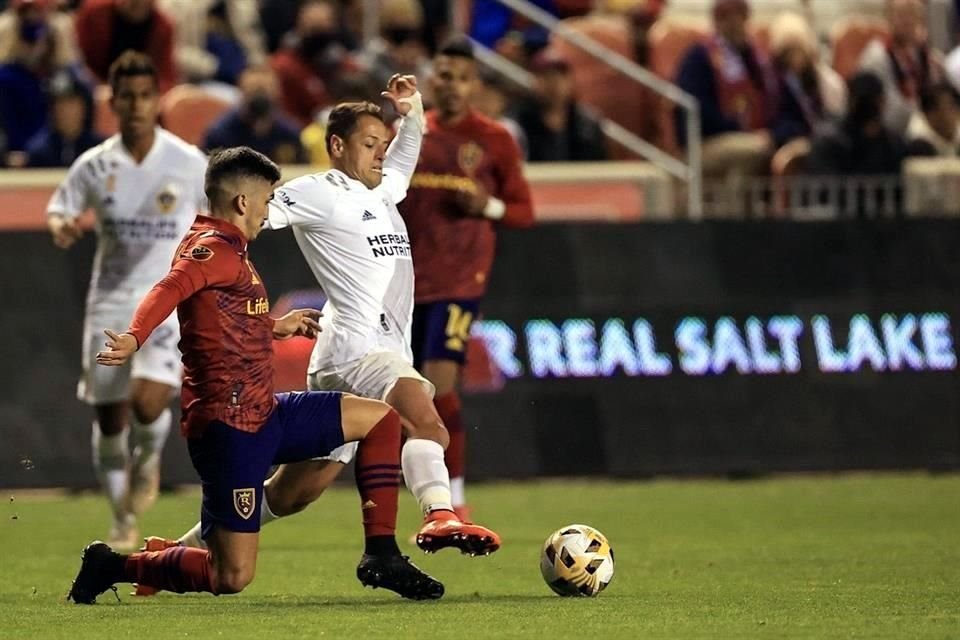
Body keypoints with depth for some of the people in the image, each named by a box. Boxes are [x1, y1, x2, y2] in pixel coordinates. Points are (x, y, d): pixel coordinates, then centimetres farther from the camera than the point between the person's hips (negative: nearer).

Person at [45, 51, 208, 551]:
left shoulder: (189, 163, -6)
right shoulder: (94, 166, -1)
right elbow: (59, 209, 11)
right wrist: (60, 226, -12)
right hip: (110, 299, 2)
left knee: (149, 402, -23)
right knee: (109, 419, 4)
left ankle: (149, 454, 13)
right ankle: (124, 520, 24)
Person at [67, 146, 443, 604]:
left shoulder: (225, 250, 19)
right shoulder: (213, 249, -12)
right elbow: (171, 288, -34)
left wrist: (276, 326, 48)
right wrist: (135, 338, -53)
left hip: (263, 415, 11)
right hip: (229, 425, -11)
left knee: (380, 419, 13)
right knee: (232, 578, -11)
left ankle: (381, 556, 10)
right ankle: (112, 566, 4)